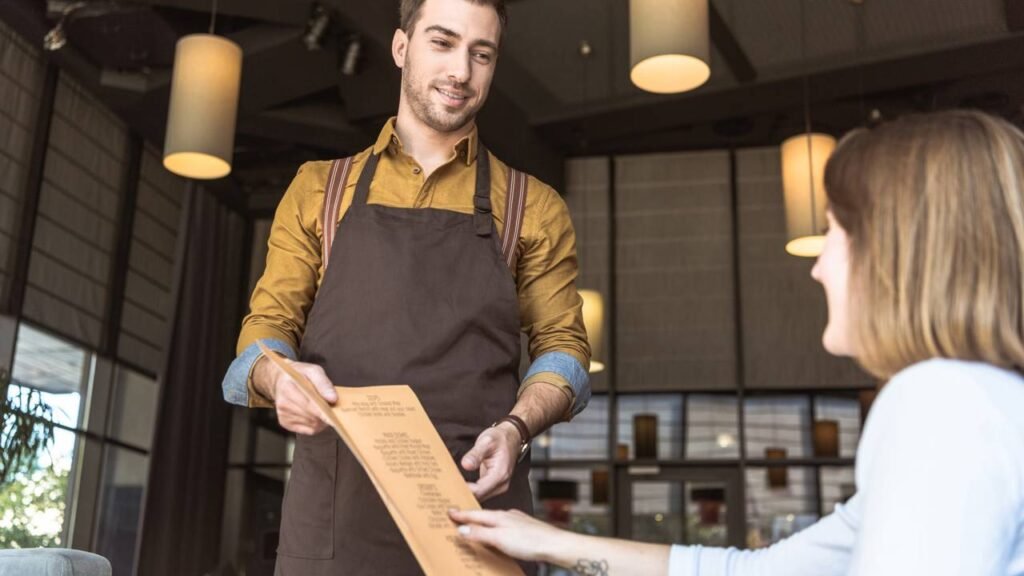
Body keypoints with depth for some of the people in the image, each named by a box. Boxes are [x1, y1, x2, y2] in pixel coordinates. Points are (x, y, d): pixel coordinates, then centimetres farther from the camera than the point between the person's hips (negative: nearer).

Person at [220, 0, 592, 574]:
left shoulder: (533, 207, 11)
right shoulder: (317, 189, 14)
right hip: (334, 506, 1)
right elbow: (268, 323, 12)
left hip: (475, 496, 0)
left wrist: (516, 427, -12)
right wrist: (278, 376, -12)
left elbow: (562, 343, 8)